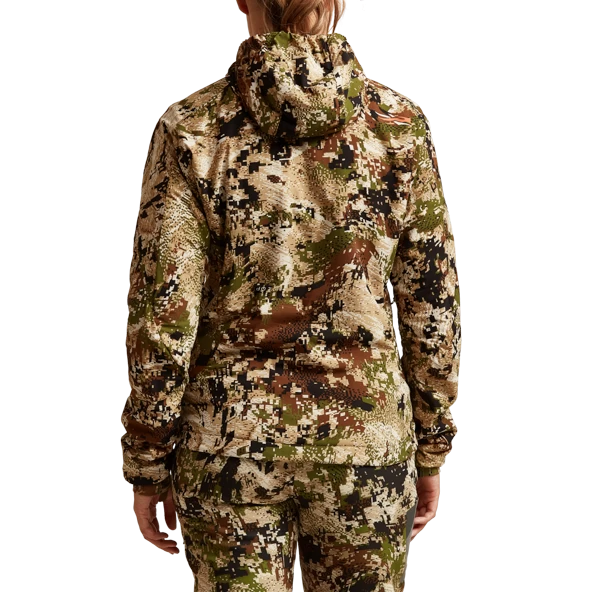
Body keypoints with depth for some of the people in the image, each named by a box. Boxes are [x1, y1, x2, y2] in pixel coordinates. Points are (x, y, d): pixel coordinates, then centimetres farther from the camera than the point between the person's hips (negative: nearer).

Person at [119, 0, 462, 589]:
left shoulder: (191, 128, -10)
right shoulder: (400, 123, -7)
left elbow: (162, 314, -11)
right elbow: (432, 307, -4)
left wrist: (148, 466, 1)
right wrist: (432, 451, 9)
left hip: (232, 441, 0)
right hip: (363, 436, 1)